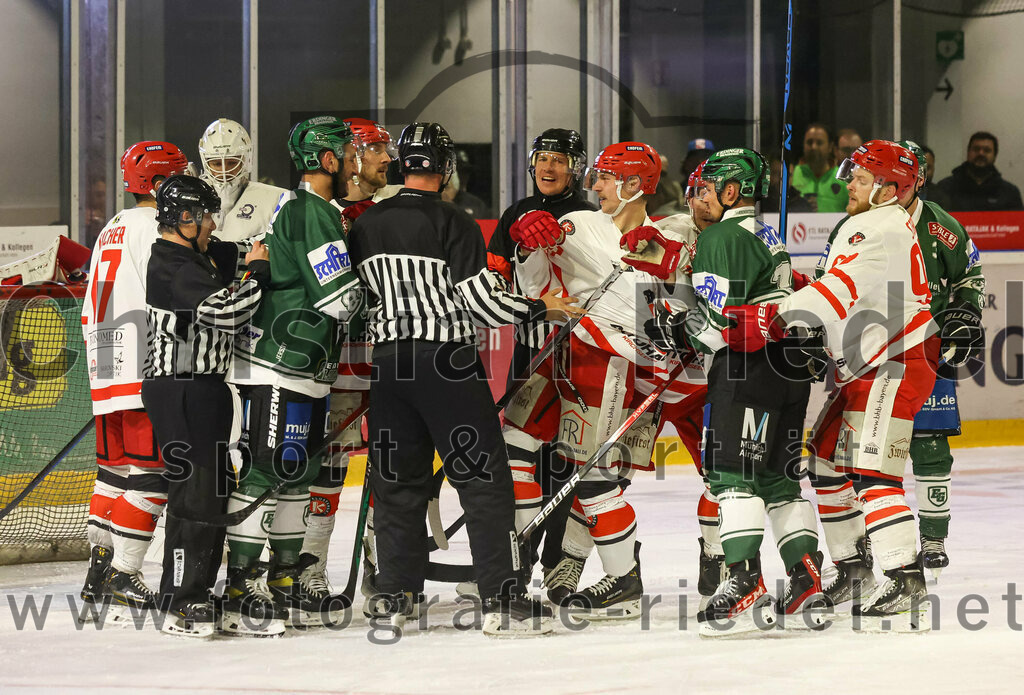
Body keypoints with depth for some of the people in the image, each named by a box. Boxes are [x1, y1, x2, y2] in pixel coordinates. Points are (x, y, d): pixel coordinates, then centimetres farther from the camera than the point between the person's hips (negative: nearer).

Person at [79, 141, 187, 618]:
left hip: (106, 368, 10)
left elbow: (92, 308, 24)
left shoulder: (112, 230, 21)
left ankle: (99, 570, 16)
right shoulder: (154, 227, -8)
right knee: (151, 470, -8)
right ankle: (121, 576, -10)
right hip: (145, 369, -10)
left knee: (116, 468, 14)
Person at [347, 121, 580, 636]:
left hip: (388, 361, 6)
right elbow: (480, 301, -14)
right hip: (447, 362, -6)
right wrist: (540, 308, -1)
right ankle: (501, 600, -7)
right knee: (483, 478, -3)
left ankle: (394, 596, 14)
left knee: (398, 479, 13)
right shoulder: (453, 223, -10)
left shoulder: (366, 226, 7)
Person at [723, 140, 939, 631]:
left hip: (896, 365, -11)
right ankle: (853, 567, 26)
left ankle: (907, 587, -22)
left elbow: (840, 290, -27)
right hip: (864, 368, 11)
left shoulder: (883, 230, -15)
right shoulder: (860, 228, 19)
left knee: (871, 472, -19)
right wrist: (798, 286, 4)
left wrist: (772, 321, -34)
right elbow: (849, 297, 22)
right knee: (827, 461, 16)